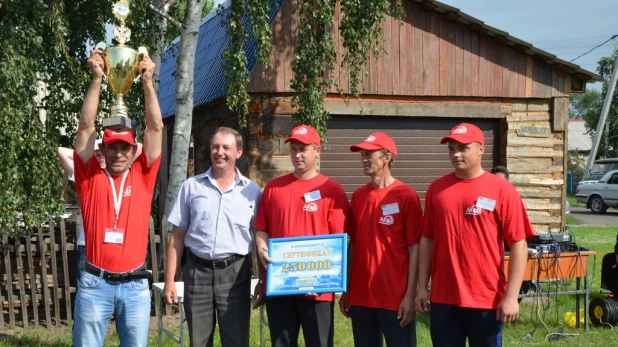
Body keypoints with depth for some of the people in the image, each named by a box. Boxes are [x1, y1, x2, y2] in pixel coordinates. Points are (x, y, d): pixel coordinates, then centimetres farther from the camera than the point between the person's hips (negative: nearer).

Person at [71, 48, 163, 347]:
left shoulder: (143, 176, 7)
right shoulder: (90, 177, 4)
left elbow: (155, 127, 1)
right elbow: (86, 126, -3)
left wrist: (147, 81, -5)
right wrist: (97, 78, -9)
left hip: (135, 285, 1)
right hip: (95, 283, -1)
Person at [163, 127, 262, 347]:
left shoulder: (252, 191, 3)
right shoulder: (191, 186, 4)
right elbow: (177, 236, 5)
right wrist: (169, 280, 0)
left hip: (235, 273, -1)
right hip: (197, 271, 1)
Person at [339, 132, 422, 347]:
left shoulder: (406, 196, -7)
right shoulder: (358, 196, 9)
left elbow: (414, 248, -8)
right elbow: (353, 244, 13)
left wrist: (410, 295, -13)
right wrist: (346, 289, 10)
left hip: (396, 298, -5)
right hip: (360, 297, 5)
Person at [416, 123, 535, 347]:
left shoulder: (502, 190, -6)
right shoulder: (436, 189, 5)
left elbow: (518, 246, -7)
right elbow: (427, 240, 9)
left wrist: (511, 296, -11)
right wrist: (422, 287, 6)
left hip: (487, 300, -3)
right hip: (443, 299, 3)